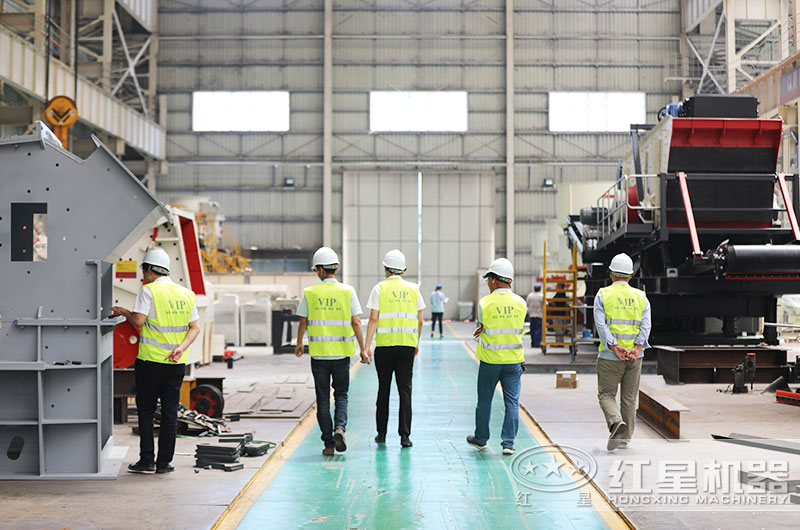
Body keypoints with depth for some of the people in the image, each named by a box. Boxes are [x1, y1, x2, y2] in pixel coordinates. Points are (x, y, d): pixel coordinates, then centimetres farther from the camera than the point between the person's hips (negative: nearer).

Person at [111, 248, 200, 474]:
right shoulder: (186, 294, 10)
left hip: (151, 361, -5)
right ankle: (164, 462, 11)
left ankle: (147, 460, 6)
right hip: (177, 363, 5)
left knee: (146, 411, 7)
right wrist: (181, 348, -4)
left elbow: (139, 320, -16)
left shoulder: (149, 291, -8)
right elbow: (195, 327, 6)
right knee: (170, 413, 8)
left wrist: (124, 311, 2)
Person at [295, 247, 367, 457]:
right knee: (341, 395, 14)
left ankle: (328, 443, 9)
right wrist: (362, 350, 0)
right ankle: (339, 428, -9)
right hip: (341, 352, 0)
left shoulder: (309, 293, -2)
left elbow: (303, 322, 5)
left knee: (323, 400, 8)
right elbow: (356, 323, -6)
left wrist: (299, 344, 21)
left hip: (318, 353, 0)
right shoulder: (347, 292, -3)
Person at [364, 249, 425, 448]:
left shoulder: (380, 288, -2)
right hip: (408, 345, 1)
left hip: (385, 344, -1)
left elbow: (373, 319, -8)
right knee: (405, 390, 3)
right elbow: (419, 321, 7)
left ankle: (382, 433, 18)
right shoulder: (413, 289, 6)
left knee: (384, 389, 10)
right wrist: (416, 343, 21)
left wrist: (367, 346, -7)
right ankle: (405, 435, -2)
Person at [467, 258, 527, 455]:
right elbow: (518, 328, 9)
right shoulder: (521, 303, -2)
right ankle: (508, 443, 3)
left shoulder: (485, 303, -12)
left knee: (484, 401, 13)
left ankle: (481, 439, 26)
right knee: (512, 402, 5)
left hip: (490, 360, -1)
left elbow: (481, 325, 1)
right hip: (514, 360, 2)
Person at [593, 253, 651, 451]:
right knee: (629, 398, 12)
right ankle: (625, 438, 16)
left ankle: (616, 422, -20)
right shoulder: (641, 297, 9)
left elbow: (601, 324, -12)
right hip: (635, 356, 3)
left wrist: (614, 347, -16)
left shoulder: (603, 295, 0)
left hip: (610, 355, -3)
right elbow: (645, 325, -4)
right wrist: (636, 348, -13)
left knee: (606, 394, 6)